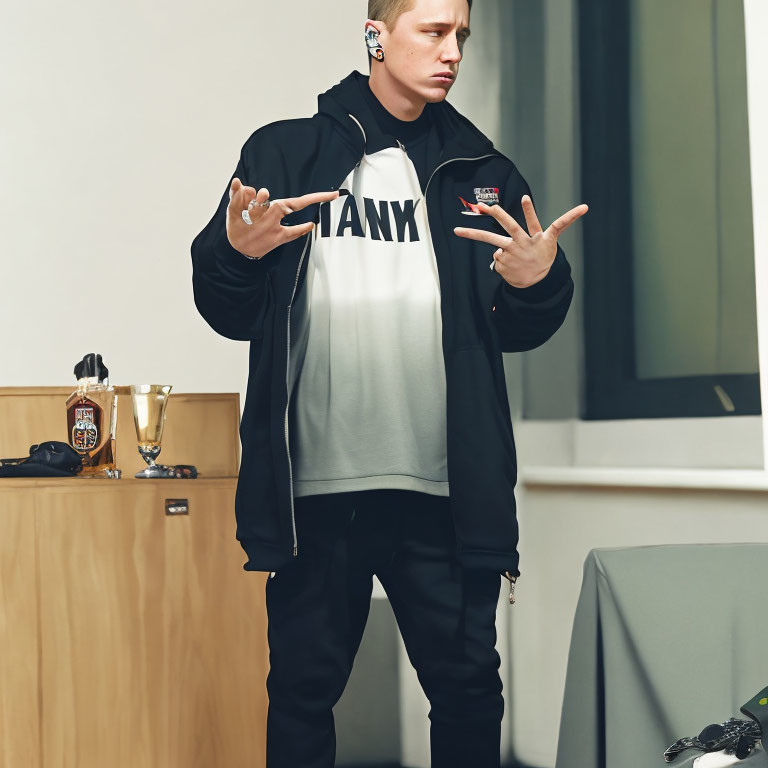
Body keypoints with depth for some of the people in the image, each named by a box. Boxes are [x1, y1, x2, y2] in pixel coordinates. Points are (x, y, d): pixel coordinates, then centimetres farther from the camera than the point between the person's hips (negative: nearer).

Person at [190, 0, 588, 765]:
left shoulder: (481, 171, 13)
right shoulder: (283, 153, 7)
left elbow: (515, 330, 12)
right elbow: (229, 314, 5)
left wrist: (538, 284, -10)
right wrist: (234, 256, -17)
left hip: (443, 492, 2)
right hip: (314, 488, -1)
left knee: (468, 687, 5)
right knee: (303, 688, 6)